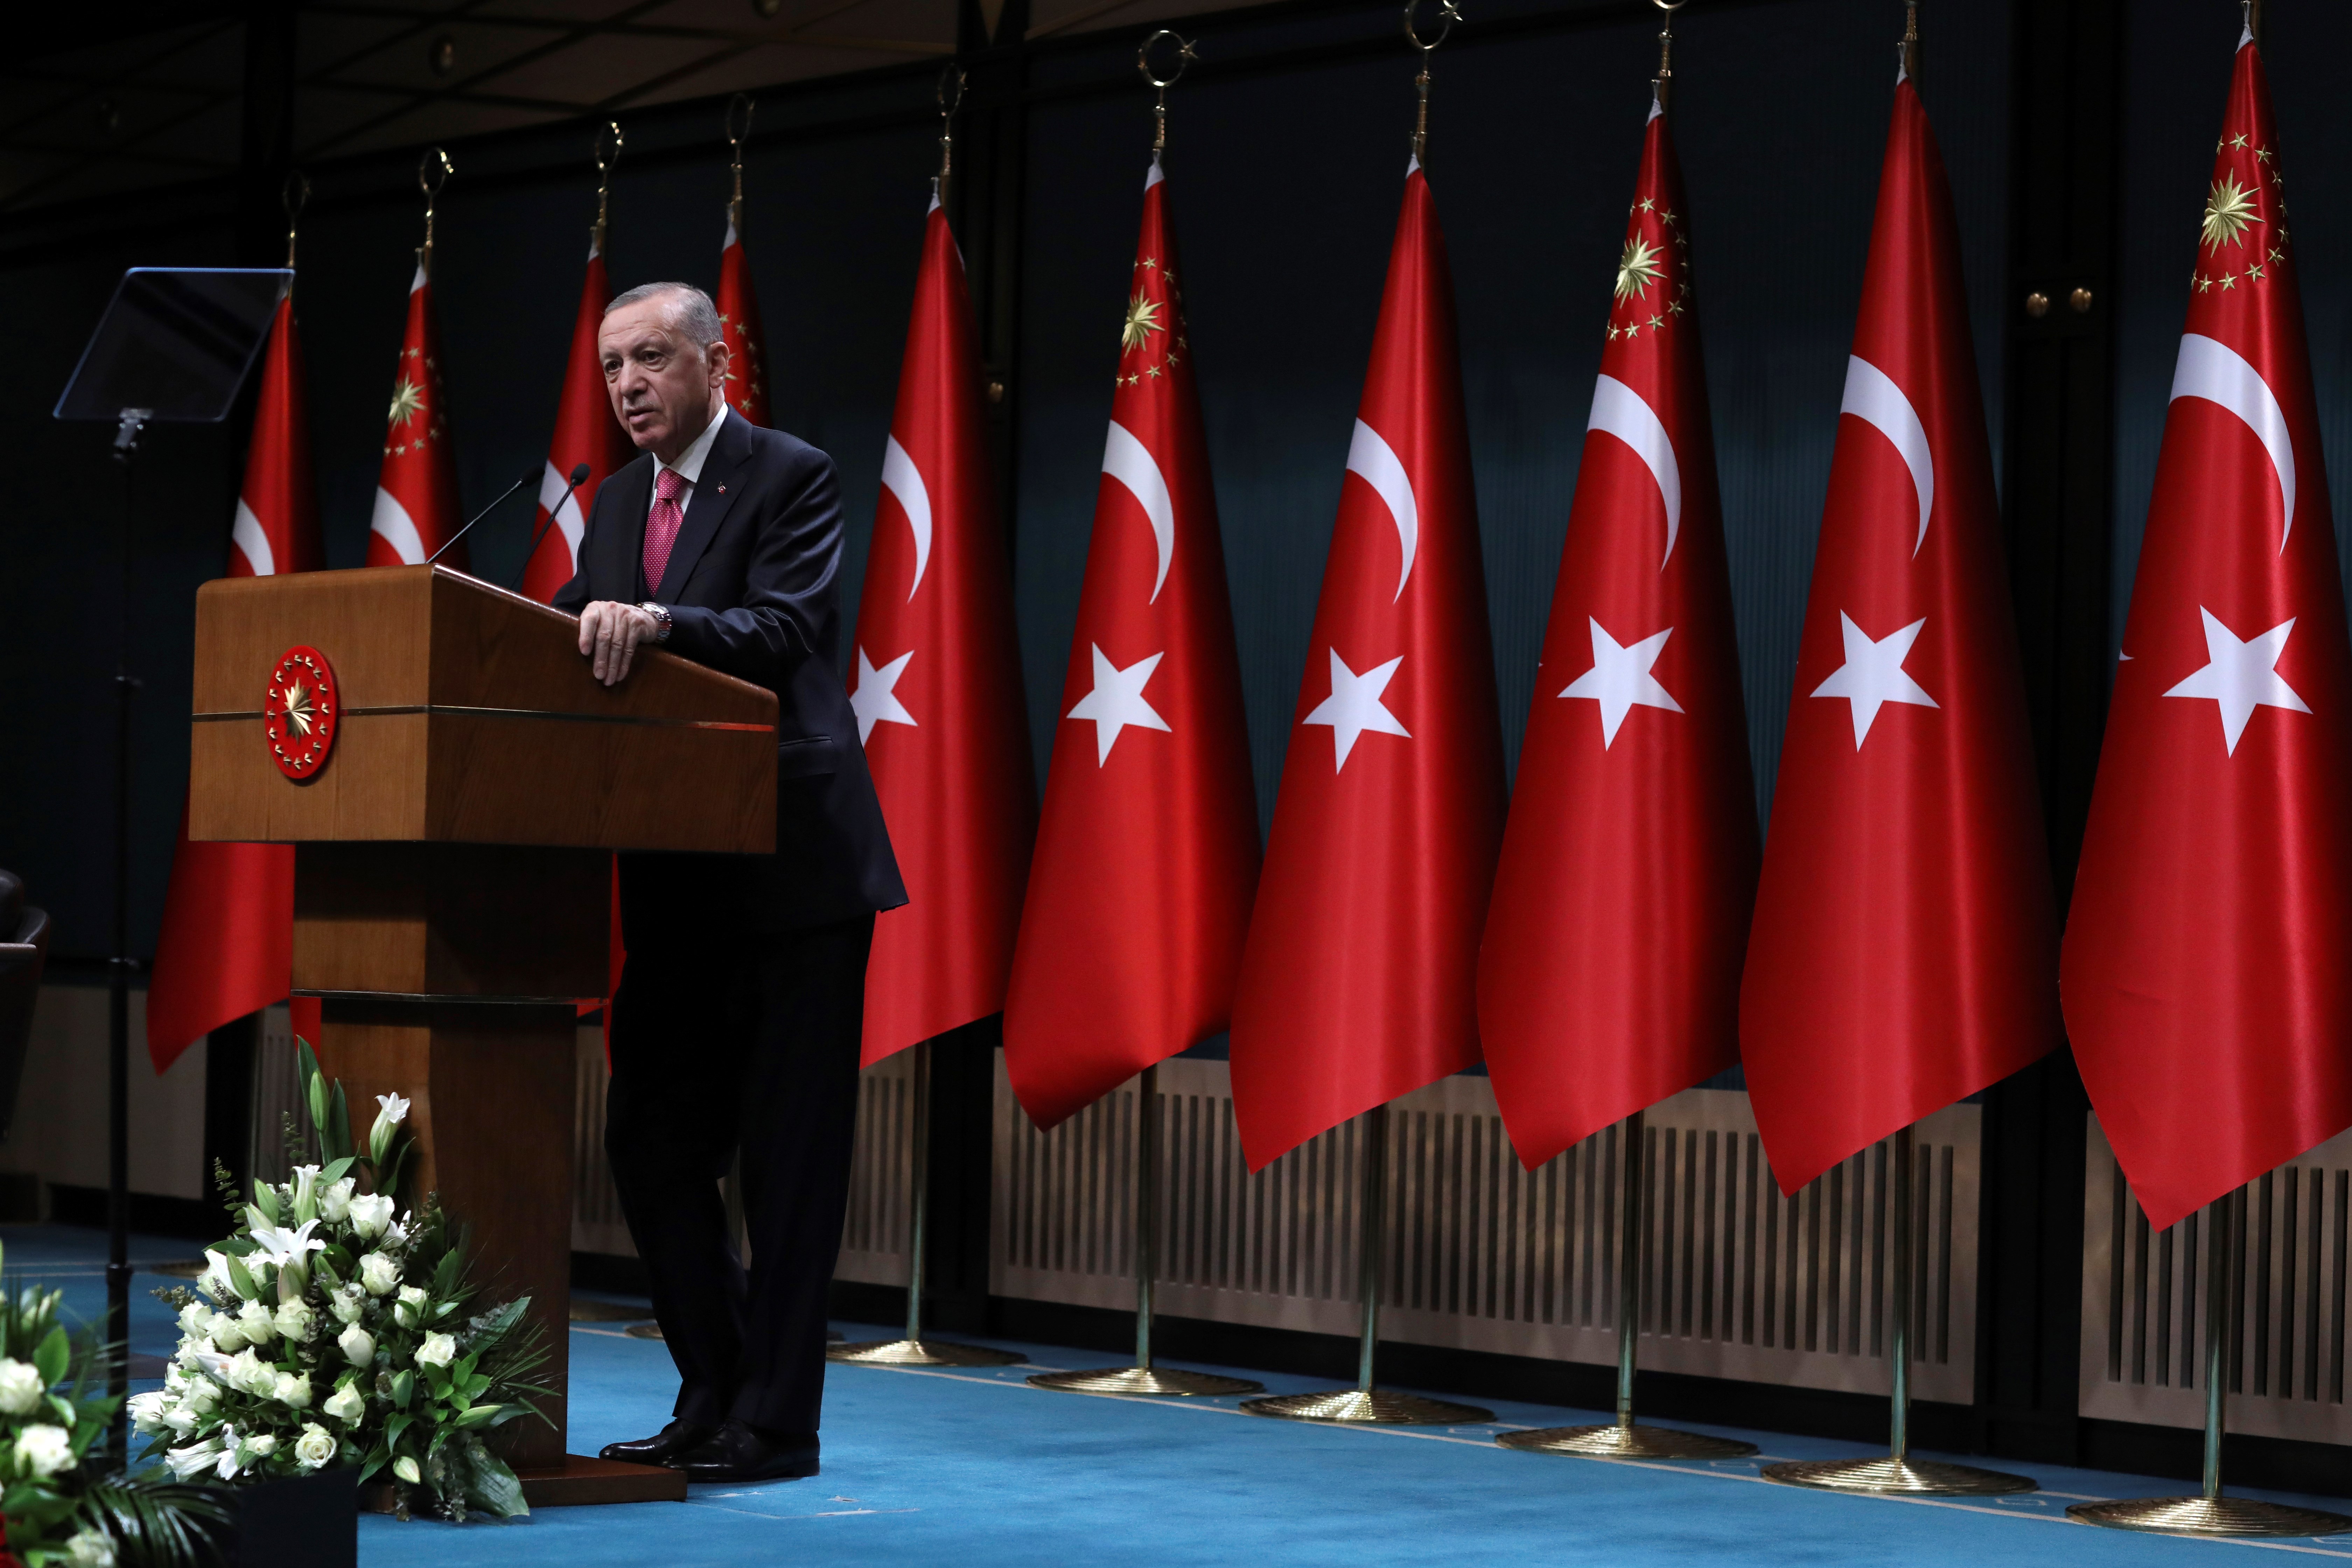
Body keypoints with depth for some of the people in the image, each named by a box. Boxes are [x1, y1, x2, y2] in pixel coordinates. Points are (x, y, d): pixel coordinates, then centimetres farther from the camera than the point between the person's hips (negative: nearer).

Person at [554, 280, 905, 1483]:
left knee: (788, 1153, -2)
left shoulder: (793, 478, -7)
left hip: (793, 871, -7)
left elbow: (783, 630, -20)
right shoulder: (617, 502, 16)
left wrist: (655, 623, -35)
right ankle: (713, 1399, 21)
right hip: (676, 877, 7)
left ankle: (776, 1425, 5)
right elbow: (569, 641, 12)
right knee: (652, 1140, 9)